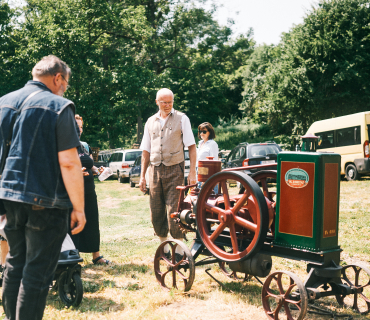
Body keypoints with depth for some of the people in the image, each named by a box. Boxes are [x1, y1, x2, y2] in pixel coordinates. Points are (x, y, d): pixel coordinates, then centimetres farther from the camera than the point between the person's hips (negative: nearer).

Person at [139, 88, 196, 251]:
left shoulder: (181, 119, 3)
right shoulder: (150, 122, 13)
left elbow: (191, 146, -1)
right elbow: (146, 151, 16)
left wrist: (192, 172, -10)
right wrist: (142, 176, 11)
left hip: (174, 170, -4)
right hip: (155, 170, 4)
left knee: (173, 211, -9)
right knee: (156, 213, 6)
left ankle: (179, 249, 2)